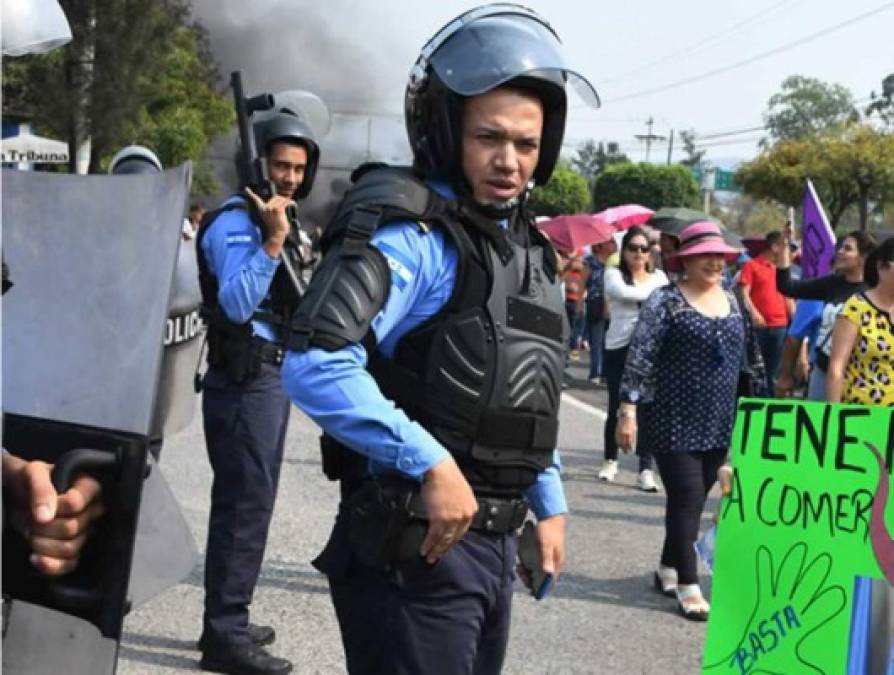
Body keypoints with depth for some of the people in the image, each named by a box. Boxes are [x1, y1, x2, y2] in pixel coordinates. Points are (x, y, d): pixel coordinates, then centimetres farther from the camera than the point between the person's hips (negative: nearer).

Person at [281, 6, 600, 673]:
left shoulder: (526, 247, 12)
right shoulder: (412, 235, -16)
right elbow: (315, 367, -29)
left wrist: (550, 503, 21)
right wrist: (431, 465, -28)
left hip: (494, 540, 9)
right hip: (415, 544, -9)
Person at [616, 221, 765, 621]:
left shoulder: (732, 302, 10)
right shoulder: (666, 300, -9)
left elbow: (751, 358, 17)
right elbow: (639, 357, -14)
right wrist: (628, 410, -20)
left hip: (719, 423, 6)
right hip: (674, 421, -6)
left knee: (695, 499, 12)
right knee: (686, 499, -5)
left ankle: (667, 568, 28)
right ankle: (688, 585, 4)